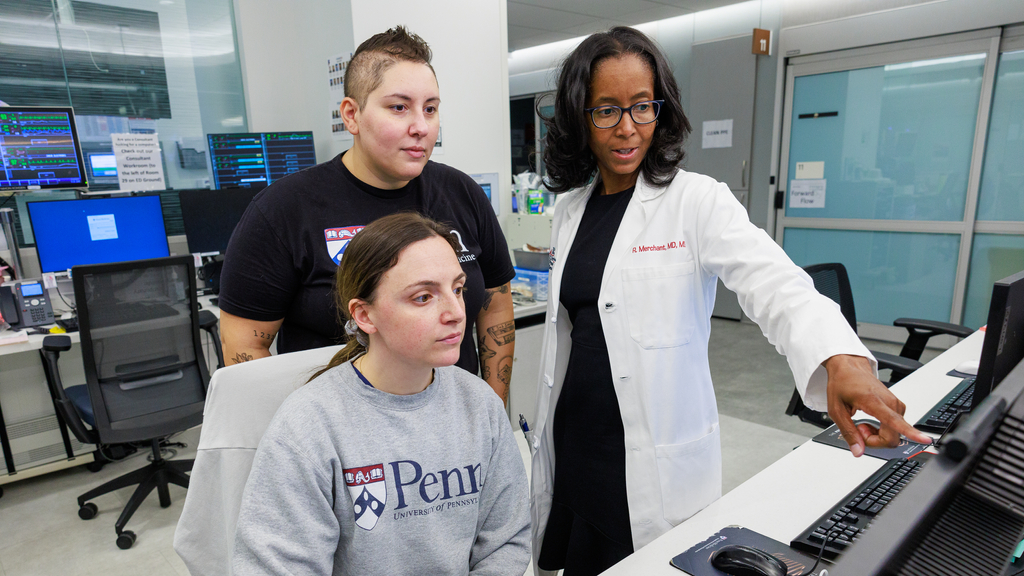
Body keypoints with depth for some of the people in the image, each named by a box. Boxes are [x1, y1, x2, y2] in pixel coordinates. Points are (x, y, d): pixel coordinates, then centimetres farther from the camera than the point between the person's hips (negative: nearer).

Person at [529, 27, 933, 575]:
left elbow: (773, 281, -26)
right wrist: (546, 432, 15)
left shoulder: (697, 200, -10)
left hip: (659, 462, -4)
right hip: (572, 445, 5)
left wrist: (842, 359, -45)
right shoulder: (570, 207, 5)